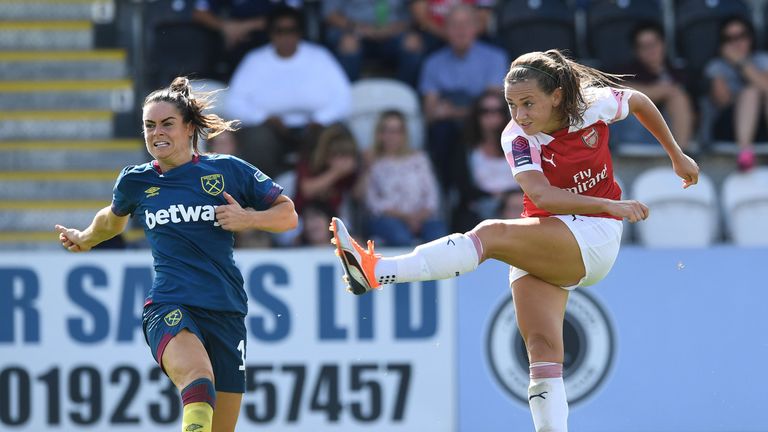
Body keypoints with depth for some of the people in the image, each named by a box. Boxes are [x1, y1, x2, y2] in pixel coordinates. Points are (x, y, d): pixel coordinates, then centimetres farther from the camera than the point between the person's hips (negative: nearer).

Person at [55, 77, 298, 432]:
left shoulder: (229, 170, 5)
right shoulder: (134, 182, 12)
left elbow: (288, 215, 11)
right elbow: (114, 217, 36)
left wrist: (248, 219, -7)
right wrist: (85, 239, 52)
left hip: (226, 312, 1)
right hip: (168, 306, -1)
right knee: (198, 376, -37)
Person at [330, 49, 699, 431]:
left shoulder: (594, 104, -8)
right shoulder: (518, 137, -9)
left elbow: (640, 101, 15)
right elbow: (541, 195, -26)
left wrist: (677, 156, 22)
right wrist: (609, 205, -37)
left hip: (595, 236, -4)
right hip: (542, 249, 4)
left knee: (491, 234, -28)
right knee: (541, 347, -18)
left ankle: (375, 272, -40)